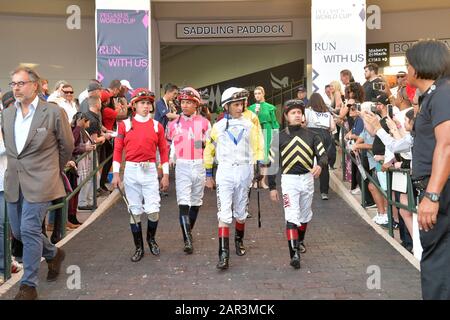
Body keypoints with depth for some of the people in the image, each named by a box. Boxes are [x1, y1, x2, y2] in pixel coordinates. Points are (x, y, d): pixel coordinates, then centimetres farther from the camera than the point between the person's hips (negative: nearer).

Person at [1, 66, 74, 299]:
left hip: (39, 182, -6)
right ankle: (53, 254, 38)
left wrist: (53, 169, 13)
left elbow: (67, 146, 3)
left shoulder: (54, 112, -8)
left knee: (29, 231, -7)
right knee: (19, 231, 13)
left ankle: (28, 285, 7)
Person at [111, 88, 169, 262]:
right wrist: (116, 173, -4)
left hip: (150, 170, 0)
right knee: (135, 210, 7)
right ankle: (139, 248, 20)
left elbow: (163, 150, 6)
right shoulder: (125, 124, 1)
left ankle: (151, 238, 24)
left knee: (153, 210, -5)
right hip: (131, 170, 0)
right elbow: (118, 149, 2)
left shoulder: (157, 126, 4)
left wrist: (166, 175, 3)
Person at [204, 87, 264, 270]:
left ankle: (239, 241, 38)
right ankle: (224, 254, -11)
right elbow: (209, 151, 10)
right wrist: (208, 176, 10)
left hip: (245, 171, 2)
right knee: (224, 214, -10)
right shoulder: (218, 126, 4)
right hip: (225, 171, -2)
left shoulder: (249, 125, 6)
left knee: (241, 212, 14)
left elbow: (257, 148, 7)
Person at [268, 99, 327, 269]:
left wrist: (319, 165, -24)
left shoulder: (311, 135, 5)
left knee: (305, 215, 18)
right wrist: (272, 187, -1)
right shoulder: (279, 137, 0)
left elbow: (323, 154, 1)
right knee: (292, 217, -13)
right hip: (289, 180, -3)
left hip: (307, 178, 3)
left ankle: (300, 241, 43)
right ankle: (294, 254, -15)